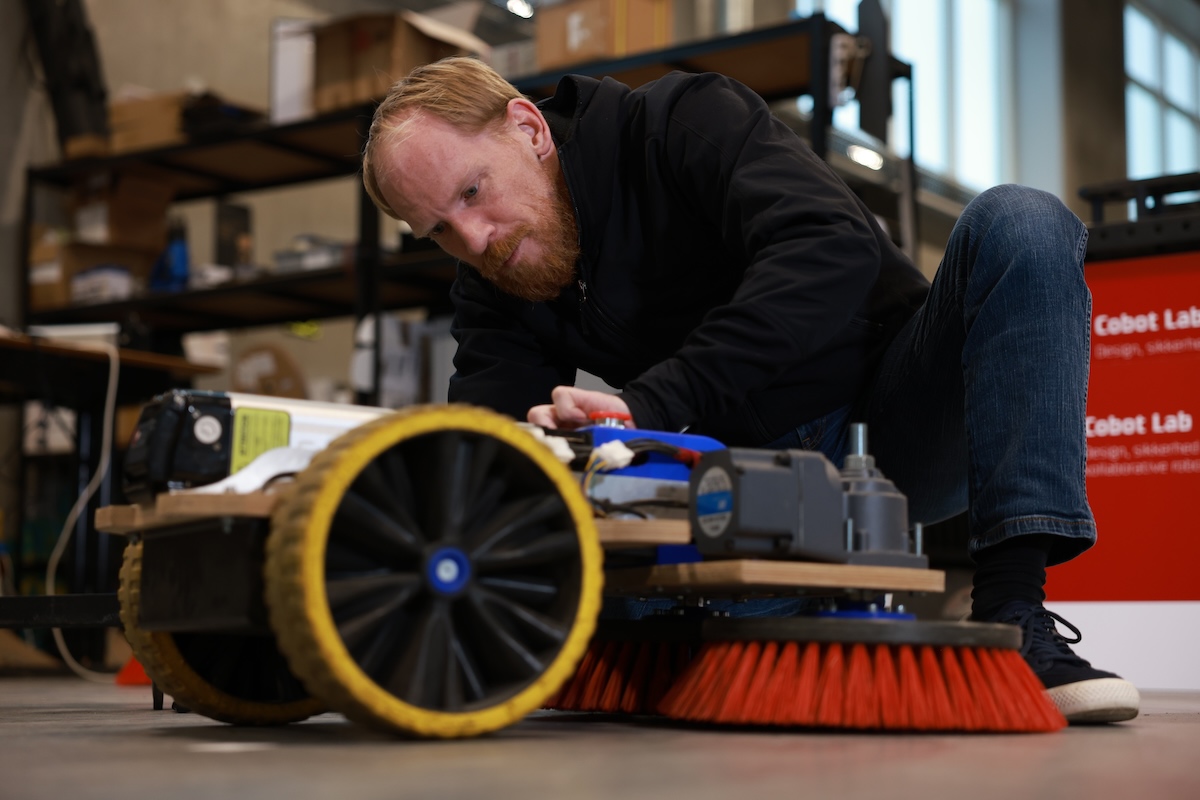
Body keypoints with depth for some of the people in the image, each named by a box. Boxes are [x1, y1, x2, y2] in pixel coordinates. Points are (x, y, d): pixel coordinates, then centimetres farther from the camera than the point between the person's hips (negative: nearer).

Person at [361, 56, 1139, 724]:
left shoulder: (686, 120, -14)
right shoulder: (493, 296, 1)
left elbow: (834, 246, -32)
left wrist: (656, 400, -41)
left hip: (901, 417, -3)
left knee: (1019, 221, -29)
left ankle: (1012, 613, -32)